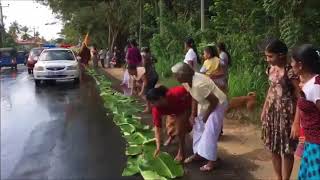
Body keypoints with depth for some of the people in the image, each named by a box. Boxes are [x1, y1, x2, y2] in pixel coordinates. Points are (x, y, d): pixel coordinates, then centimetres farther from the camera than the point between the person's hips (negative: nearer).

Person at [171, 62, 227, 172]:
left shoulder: (199, 84, -37)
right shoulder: (187, 81, -11)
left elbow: (214, 101, -28)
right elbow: (194, 97, 4)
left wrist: (206, 115, -14)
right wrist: (193, 114, 1)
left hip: (217, 105, -9)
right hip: (205, 104, 9)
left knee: (210, 133, -7)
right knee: (198, 128, 14)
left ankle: (212, 161, 6)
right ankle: (198, 153, 30)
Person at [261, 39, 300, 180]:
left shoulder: (290, 71, -18)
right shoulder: (271, 69, 5)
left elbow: (300, 96, -18)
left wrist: (297, 121, -20)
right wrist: (264, 110, 18)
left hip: (286, 113, -7)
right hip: (271, 112, 8)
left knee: (286, 150, 4)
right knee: (273, 148, 15)